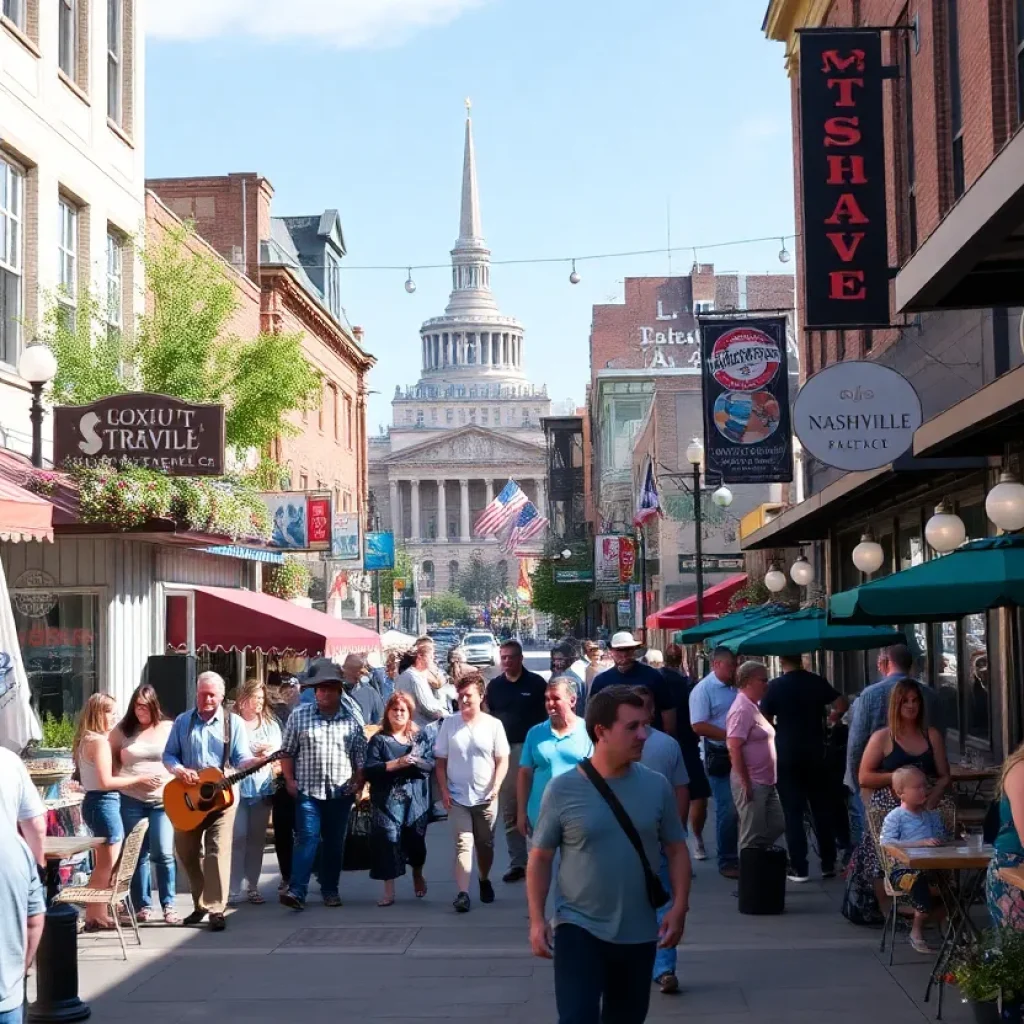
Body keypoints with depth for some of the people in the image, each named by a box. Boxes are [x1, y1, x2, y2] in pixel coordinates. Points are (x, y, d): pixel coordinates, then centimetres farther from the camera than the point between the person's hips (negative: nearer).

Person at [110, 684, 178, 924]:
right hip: (131, 800, 1)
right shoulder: (122, 730, 6)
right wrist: (130, 778, -4)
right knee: (139, 854, 5)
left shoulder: (168, 728, 4)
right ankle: (143, 905, 14)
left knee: (164, 853, -6)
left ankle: (168, 906, 2)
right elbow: (110, 761, 10)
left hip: (163, 800, -1)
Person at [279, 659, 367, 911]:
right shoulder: (299, 715, 1)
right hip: (308, 789, -2)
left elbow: (361, 755, 7)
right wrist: (290, 780, -1)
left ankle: (330, 890, 19)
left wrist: (358, 782, -1)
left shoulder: (352, 719, 4)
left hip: (341, 792, 2)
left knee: (335, 842, 9)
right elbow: (287, 751, 5)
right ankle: (296, 891, -15)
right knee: (307, 838, -11)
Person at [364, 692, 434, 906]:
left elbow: (431, 764, 0)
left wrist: (415, 761, -19)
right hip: (388, 799, -2)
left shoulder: (420, 737, 9)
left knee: (416, 840, 9)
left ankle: (418, 875, 40)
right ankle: (389, 892, -3)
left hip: (416, 799, 2)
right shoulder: (378, 740, 2)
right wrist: (396, 764, -18)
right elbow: (370, 769, -9)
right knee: (388, 840, -9)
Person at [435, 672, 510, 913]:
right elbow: (441, 761, 4)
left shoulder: (493, 724, -3)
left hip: (486, 797, 1)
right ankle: (463, 893, -16)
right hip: (457, 797, -1)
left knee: (485, 844, 14)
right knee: (463, 843, -10)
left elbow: (502, 760, 0)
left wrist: (496, 787, -12)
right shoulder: (449, 724, 0)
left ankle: (485, 880, 38)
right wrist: (444, 791, -4)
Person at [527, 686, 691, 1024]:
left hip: (638, 934, 3)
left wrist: (679, 907, -5)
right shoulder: (563, 789, -9)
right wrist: (537, 920, -7)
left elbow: (676, 849, 7)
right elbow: (540, 858, -2)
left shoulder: (657, 786, -2)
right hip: (578, 928, -3)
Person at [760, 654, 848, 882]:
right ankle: (828, 865, 14)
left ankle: (799, 868, 0)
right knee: (822, 809, 11)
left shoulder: (775, 686, -8)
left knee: (793, 812, 1)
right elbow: (842, 705, 0)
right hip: (815, 754, 3)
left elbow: (765, 720, -8)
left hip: (787, 755, -3)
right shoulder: (817, 682, 0)